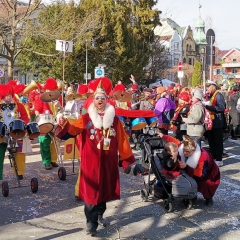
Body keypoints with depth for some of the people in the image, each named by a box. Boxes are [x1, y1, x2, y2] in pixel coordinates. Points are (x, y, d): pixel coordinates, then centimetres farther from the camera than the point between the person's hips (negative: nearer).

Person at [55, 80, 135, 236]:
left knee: (105, 189, 14)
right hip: (91, 162, -2)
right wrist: (64, 124, -37)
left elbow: (122, 140, 4)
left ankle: (100, 214, 35)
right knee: (91, 191, -2)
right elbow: (72, 130, -15)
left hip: (109, 161, 3)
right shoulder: (85, 118, 0)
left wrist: (126, 160, 3)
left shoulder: (114, 119, 4)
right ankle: (91, 222, 7)